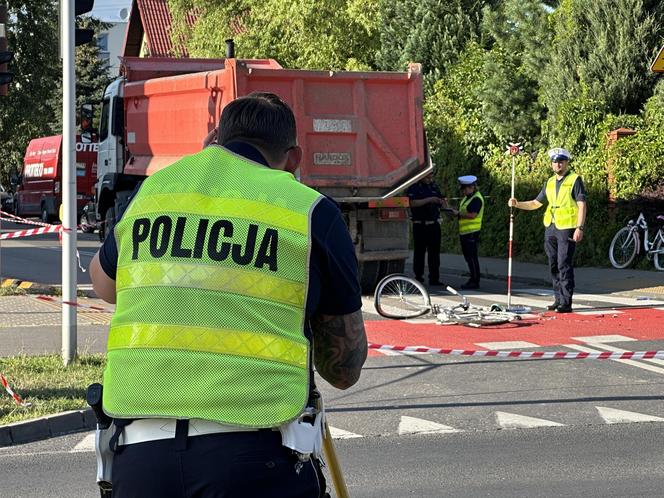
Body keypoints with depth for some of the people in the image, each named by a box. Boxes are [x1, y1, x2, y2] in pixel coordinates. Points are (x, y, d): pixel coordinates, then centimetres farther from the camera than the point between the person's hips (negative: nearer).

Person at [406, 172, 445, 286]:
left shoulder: (434, 186, 14)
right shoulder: (414, 187, -3)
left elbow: (440, 201, 19)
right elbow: (413, 203, -17)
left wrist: (441, 202, -4)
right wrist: (429, 200, -20)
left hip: (434, 224, 4)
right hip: (420, 225, -4)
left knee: (434, 252, 1)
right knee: (419, 252, 3)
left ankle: (434, 278, 1)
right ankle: (418, 276, 11)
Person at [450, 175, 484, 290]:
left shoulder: (476, 199, -13)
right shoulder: (467, 197, 18)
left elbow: (472, 215, -21)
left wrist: (458, 214, -16)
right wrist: (456, 212, 4)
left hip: (471, 232, -10)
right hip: (464, 232, 10)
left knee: (472, 257, -8)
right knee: (468, 256, 13)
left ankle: (475, 281, -4)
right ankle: (473, 279, 20)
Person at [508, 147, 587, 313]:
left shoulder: (574, 180, -4)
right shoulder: (550, 183, 15)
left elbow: (581, 205, -9)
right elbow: (536, 203, 22)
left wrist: (580, 228, -18)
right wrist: (517, 204, 6)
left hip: (567, 229, -7)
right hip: (550, 228, 7)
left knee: (564, 265, -10)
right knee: (553, 266, 8)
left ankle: (566, 302, -9)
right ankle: (558, 299, 15)